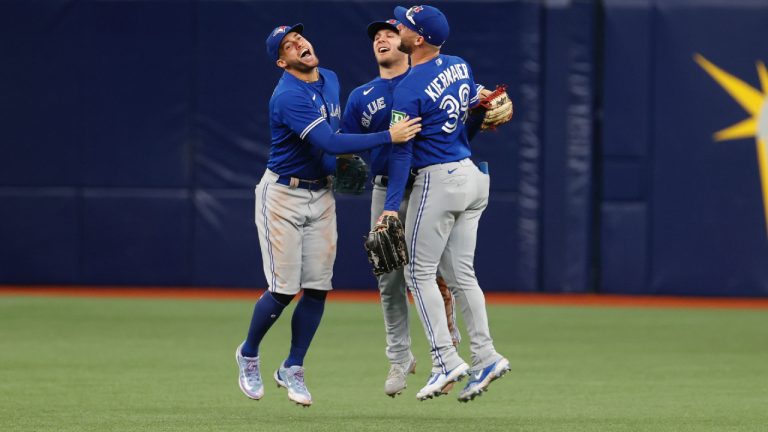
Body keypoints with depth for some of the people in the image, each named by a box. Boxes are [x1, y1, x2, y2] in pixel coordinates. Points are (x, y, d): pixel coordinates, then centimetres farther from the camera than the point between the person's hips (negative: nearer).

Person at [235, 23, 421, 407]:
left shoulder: (330, 80, 6)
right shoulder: (288, 96, -23)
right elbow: (329, 142, -32)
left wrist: (346, 156, 7)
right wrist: (388, 137, -32)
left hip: (320, 194, 7)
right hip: (283, 195, -7)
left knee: (318, 287, 0)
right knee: (284, 289, -7)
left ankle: (292, 370, 13)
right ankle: (248, 354, 18)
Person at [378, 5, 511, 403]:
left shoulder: (409, 90, -15)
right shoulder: (460, 67, 7)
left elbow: (402, 150, -17)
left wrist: (392, 206, -16)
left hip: (437, 181, -8)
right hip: (473, 177, 8)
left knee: (420, 272, 0)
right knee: (460, 273, 12)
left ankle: (447, 361, -7)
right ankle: (485, 356, 5)